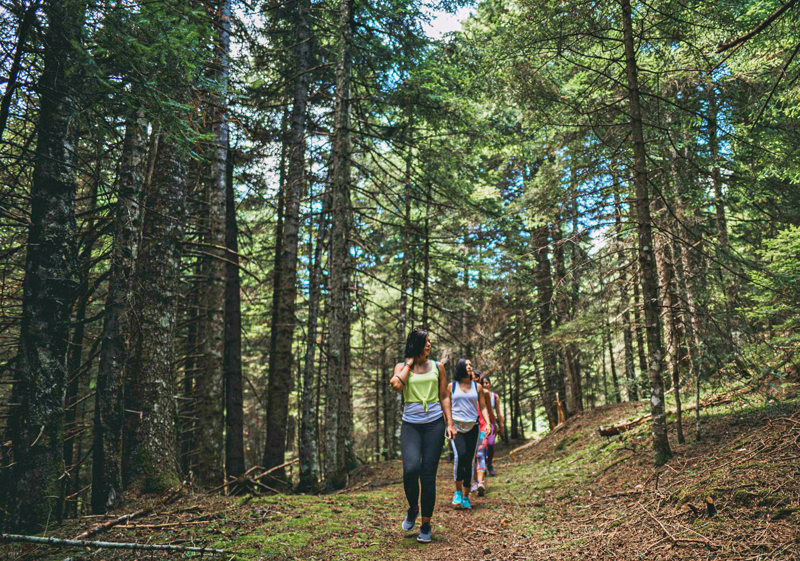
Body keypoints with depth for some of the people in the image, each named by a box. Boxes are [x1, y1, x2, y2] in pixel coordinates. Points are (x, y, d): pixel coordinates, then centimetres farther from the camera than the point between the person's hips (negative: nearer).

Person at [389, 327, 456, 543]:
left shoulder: (437, 367, 11)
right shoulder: (402, 367, 7)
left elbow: (444, 396, 13)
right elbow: (396, 385, -15)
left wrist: (449, 423, 5)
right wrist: (410, 363, -3)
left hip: (434, 423, 1)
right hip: (411, 424, -1)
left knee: (428, 475, -2)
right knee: (411, 469, -20)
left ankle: (426, 524, 14)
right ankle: (412, 509, 11)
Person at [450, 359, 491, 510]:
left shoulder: (477, 387, 10)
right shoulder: (452, 386, 6)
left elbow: (483, 407, 10)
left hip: (472, 427, 2)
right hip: (456, 426, -2)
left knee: (469, 461, 1)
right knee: (460, 455, -23)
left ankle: (466, 497, 11)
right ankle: (458, 491, -7)